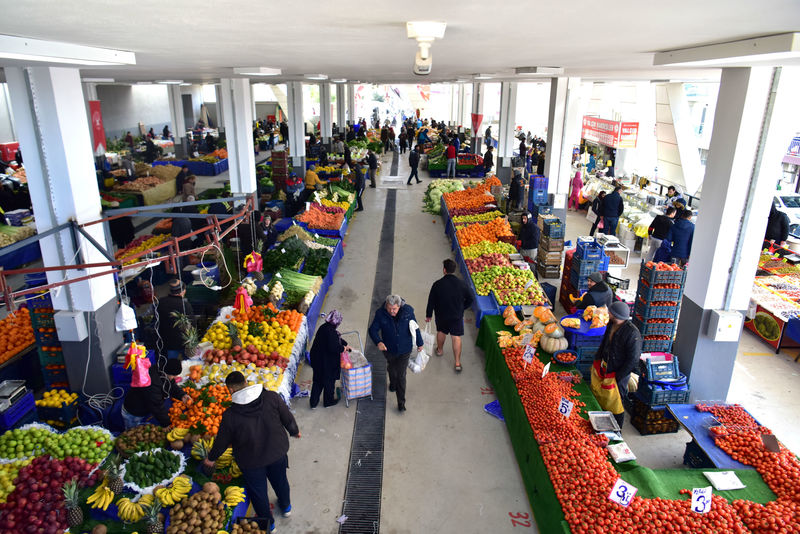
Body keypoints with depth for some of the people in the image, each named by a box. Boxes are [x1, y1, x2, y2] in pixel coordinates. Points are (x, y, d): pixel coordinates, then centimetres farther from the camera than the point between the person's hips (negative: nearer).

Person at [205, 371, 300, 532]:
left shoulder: (230, 415, -23)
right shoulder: (271, 397, -20)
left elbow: (222, 441, -8)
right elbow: (288, 418, -7)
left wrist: (211, 458, 12)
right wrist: (295, 431, 15)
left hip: (251, 461, -2)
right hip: (277, 451, 3)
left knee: (258, 491, 23)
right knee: (280, 480, 29)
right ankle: (286, 507, 55)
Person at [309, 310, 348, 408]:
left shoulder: (324, 327, 4)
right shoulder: (330, 331, -26)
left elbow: (337, 339, 19)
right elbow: (333, 348, -31)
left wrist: (345, 345, 23)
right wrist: (343, 348, -14)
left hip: (317, 360, 8)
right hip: (327, 363, -8)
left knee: (317, 381, 20)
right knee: (329, 382, 14)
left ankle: (313, 402, 30)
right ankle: (328, 401, 33)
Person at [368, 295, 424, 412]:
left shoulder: (407, 311, -20)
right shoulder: (380, 314, -21)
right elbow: (373, 330, -15)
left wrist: (420, 343, 6)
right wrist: (378, 342, -35)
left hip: (404, 350, -2)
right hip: (389, 349, 2)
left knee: (401, 376, -1)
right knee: (391, 368, 28)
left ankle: (401, 403, 14)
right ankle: (393, 383, 60)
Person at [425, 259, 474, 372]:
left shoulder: (437, 284, -18)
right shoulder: (461, 284, -15)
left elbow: (431, 301, -9)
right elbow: (470, 299, -3)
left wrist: (428, 315, 5)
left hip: (441, 315, 0)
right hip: (457, 315, 0)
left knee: (441, 332, 26)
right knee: (456, 337, 8)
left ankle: (439, 350, 50)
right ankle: (457, 363, 10)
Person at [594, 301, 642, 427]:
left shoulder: (632, 333, -27)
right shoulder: (611, 324, -3)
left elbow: (633, 360, -22)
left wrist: (618, 377, -19)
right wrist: (597, 361, 12)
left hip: (620, 374, -7)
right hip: (605, 368, 7)